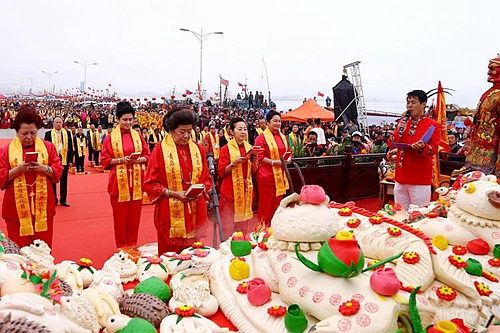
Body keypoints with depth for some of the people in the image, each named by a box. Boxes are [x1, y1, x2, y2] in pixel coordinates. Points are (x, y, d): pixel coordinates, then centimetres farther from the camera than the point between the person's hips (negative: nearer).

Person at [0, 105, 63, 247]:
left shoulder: (48, 147, 6)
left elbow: (58, 171, 3)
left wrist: (44, 168, -15)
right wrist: (17, 169, -16)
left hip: (43, 207, 1)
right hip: (17, 209, -1)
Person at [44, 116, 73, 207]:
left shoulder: (67, 133, 5)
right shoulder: (48, 134, 1)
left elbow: (70, 147, 4)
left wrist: (70, 160, -1)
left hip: (64, 159, 1)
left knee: (64, 181, 7)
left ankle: (63, 199, 15)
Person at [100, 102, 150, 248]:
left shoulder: (138, 136, 6)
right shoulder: (110, 137, -1)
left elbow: (147, 156, 7)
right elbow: (105, 160, -2)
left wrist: (138, 159, -13)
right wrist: (120, 160, -17)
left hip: (136, 181, 2)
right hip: (119, 181, -2)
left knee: (134, 215, 8)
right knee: (120, 216, 5)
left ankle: (132, 246, 22)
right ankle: (121, 247, 19)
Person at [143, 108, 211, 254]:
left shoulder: (198, 149, 6)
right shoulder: (160, 150, -5)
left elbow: (206, 178, 12)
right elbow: (150, 183, -4)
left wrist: (200, 190, -9)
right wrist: (172, 193, -16)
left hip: (195, 212, 3)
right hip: (170, 212, -3)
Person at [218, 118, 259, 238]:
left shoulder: (249, 148, 10)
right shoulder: (226, 149, -4)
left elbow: (254, 170, 9)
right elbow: (221, 172, -8)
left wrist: (254, 161, -10)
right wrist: (234, 163, -20)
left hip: (246, 189, 4)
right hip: (230, 190, -4)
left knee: (243, 222, 9)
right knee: (228, 224, -3)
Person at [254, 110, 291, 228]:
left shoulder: (283, 137, 14)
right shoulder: (261, 137, -7)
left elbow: (288, 151, 20)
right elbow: (258, 156, -12)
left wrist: (288, 158, -2)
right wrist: (273, 162, -20)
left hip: (280, 175, 6)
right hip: (267, 175, -6)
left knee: (277, 203, 12)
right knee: (266, 203, 0)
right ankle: (263, 226, 13)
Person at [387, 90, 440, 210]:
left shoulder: (433, 125, -4)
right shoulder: (402, 122, 11)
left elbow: (434, 149, -11)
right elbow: (391, 145, 6)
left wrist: (423, 147, -32)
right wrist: (399, 131, -11)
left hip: (420, 179, -5)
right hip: (401, 177, 5)